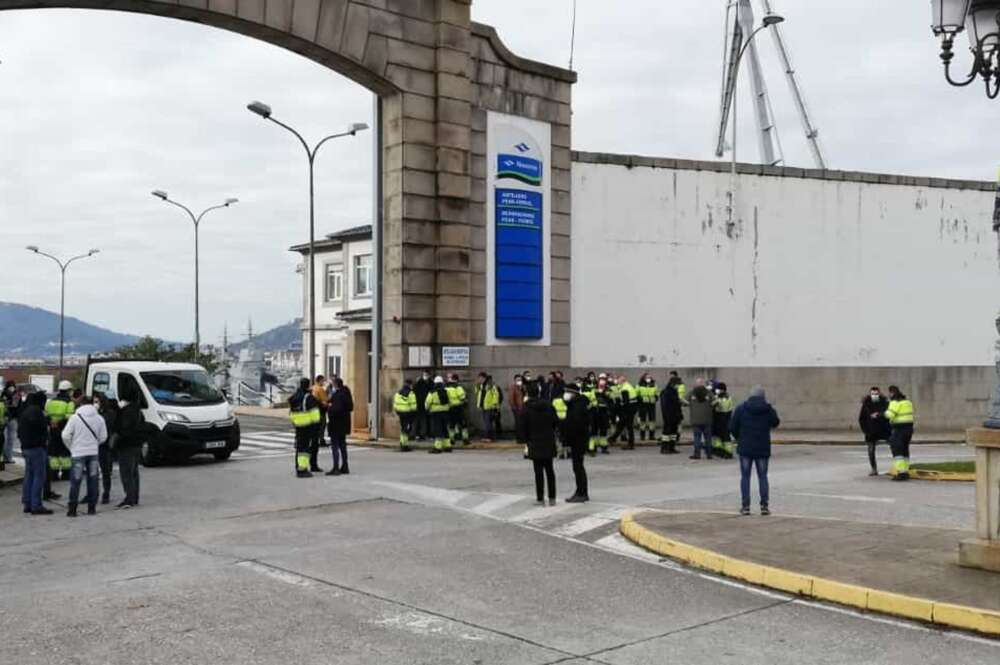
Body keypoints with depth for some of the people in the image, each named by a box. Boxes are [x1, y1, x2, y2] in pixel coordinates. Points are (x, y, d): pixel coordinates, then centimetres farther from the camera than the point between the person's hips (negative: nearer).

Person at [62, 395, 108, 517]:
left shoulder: (75, 417, -7)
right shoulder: (99, 418, 2)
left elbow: (65, 436, -8)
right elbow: (103, 437, 6)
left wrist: (71, 447, 9)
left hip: (78, 453, -2)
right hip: (93, 453, 3)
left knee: (75, 482, 2)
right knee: (92, 481, 8)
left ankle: (72, 509, 0)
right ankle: (92, 508, 11)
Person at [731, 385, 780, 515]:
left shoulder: (741, 409, -7)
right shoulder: (769, 409, -6)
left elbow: (732, 427, -4)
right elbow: (775, 423, 12)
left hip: (745, 448, -1)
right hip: (762, 449, 1)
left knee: (745, 476, 7)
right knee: (762, 476, 10)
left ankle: (745, 506, 4)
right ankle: (764, 506, 6)